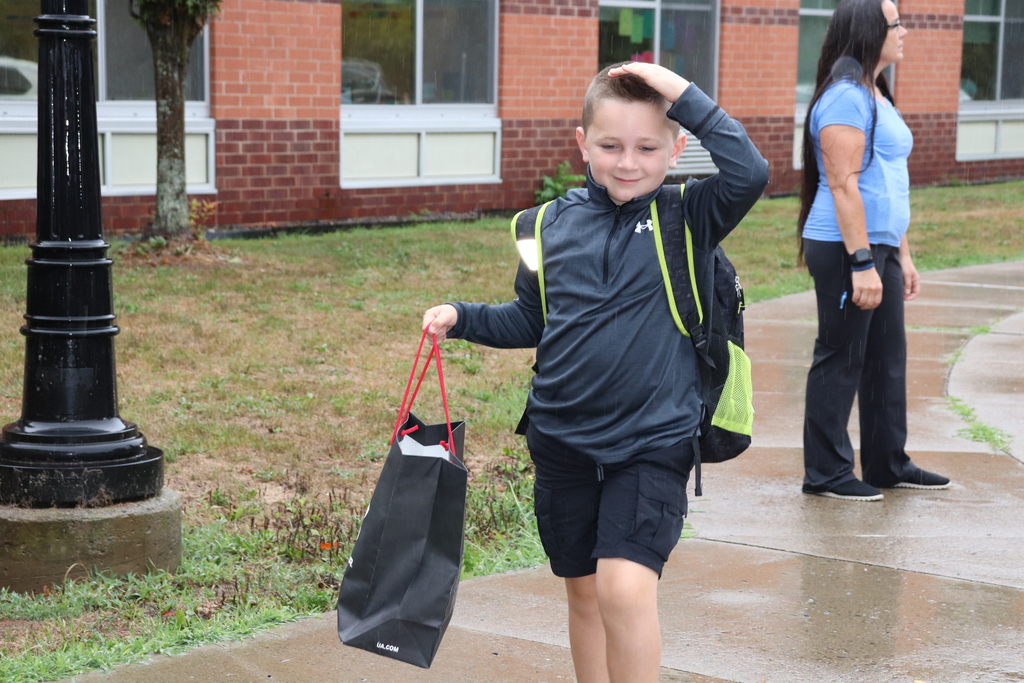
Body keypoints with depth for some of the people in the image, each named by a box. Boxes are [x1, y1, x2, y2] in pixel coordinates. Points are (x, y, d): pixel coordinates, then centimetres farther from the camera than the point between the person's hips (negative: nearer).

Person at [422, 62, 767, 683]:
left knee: (626, 586, -18)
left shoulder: (688, 219, -4)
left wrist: (686, 96, -21)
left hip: (653, 442, -4)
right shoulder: (555, 223, 4)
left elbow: (750, 173, -23)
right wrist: (463, 318, 1)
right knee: (584, 591, 14)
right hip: (563, 440, 4)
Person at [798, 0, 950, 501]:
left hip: (879, 247, 10)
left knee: (887, 358, 14)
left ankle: (888, 464, 24)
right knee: (841, 360, -2)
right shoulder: (845, 98, -14)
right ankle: (825, 473, 7)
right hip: (844, 250, -10)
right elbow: (844, 185, -20)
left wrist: (902, 255, 22)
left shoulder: (875, 97, 18)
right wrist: (861, 263, -22)